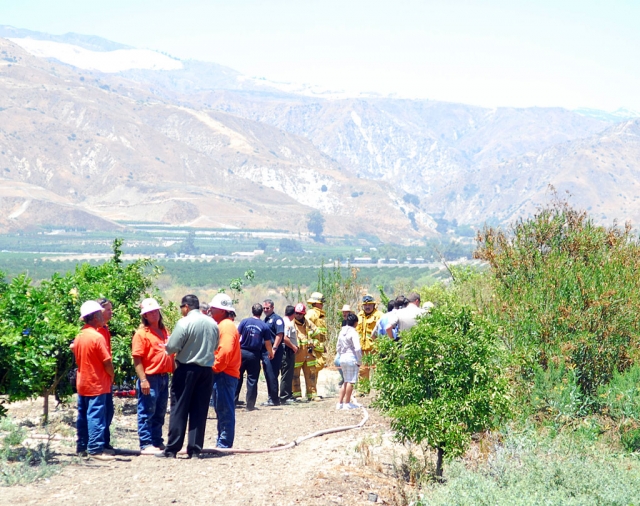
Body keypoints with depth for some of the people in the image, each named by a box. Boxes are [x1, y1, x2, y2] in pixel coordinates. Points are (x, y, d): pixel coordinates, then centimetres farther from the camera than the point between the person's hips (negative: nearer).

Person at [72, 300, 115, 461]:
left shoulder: (79, 337, 6)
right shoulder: (97, 337, -17)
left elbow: (77, 358, 13)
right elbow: (107, 362, -15)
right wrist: (111, 376, 1)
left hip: (82, 383, 8)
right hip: (97, 384, -8)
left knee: (83, 416, 12)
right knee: (96, 416, -6)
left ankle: (82, 447, 17)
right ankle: (95, 449, -6)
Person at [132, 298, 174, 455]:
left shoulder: (164, 332, 15)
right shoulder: (141, 334, -7)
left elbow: (171, 354, 21)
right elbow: (137, 359, -12)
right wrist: (143, 380, -19)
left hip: (164, 377, 7)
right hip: (150, 378, -7)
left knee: (160, 413, 14)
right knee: (147, 413, -2)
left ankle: (158, 442, 22)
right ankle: (146, 445, 1)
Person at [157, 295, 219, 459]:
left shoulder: (184, 322, -13)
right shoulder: (212, 323, 6)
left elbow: (172, 347, -14)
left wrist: (167, 347, 8)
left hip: (187, 369, -5)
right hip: (207, 369, 5)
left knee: (179, 409, 1)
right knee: (199, 411, 8)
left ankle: (172, 449, 2)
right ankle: (195, 449, 9)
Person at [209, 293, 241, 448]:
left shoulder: (226, 326, -13)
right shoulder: (221, 325, 19)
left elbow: (225, 351, -23)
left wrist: (215, 368, -15)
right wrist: (215, 368, 13)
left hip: (224, 374, -11)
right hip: (220, 374, 11)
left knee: (225, 410, -7)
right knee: (222, 410, 14)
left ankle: (224, 444, -5)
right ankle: (222, 443, 20)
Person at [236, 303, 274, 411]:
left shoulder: (244, 322, -3)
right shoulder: (264, 326, -4)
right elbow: (267, 343, -1)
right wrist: (270, 353, 17)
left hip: (242, 352, 1)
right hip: (254, 355, -1)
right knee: (252, 380, 5)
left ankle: (233, 401, 11)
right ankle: (250, 405, 6)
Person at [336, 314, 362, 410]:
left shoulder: (342, 331, 11)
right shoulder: (353, 332, -12)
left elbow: (338, 348, 17)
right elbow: (357, 348, -19)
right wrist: (359, 360, -10)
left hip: (343, 358, 8)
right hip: (352, 358, -8)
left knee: (346, 381, 17)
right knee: (350, 381, 0)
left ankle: (340, 403, 17)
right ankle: (347, 403, 4)